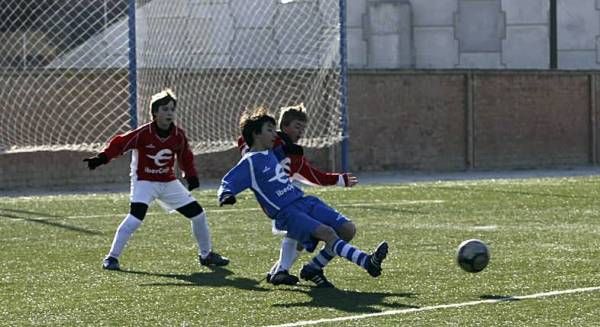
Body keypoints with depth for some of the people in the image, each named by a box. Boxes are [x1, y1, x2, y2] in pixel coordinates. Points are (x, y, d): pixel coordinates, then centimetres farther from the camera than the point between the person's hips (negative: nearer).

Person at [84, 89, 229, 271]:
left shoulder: (178, 135, -6)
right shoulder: (143, 133, -20)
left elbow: (185, 156, 11)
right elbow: (120, 143, -20)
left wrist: (191, 176, 0)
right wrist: (101, 159, -32)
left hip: (169, 182, 5)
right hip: (144, 181, -5)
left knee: (198, 214, 5)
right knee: (135, 217, -28)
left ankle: (206, 255, 25)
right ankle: (112, 257, -17)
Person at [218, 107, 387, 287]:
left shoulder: (270, 154, 18)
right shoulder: (250, 162, -5)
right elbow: (227, 184, -13)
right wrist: (226, 196, -31)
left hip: (304, 201, 9)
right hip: (287, 213, -9)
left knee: (348, 229, -5)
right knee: (327, 232, -31)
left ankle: (313, 268, 5)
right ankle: (367, 262, -45)